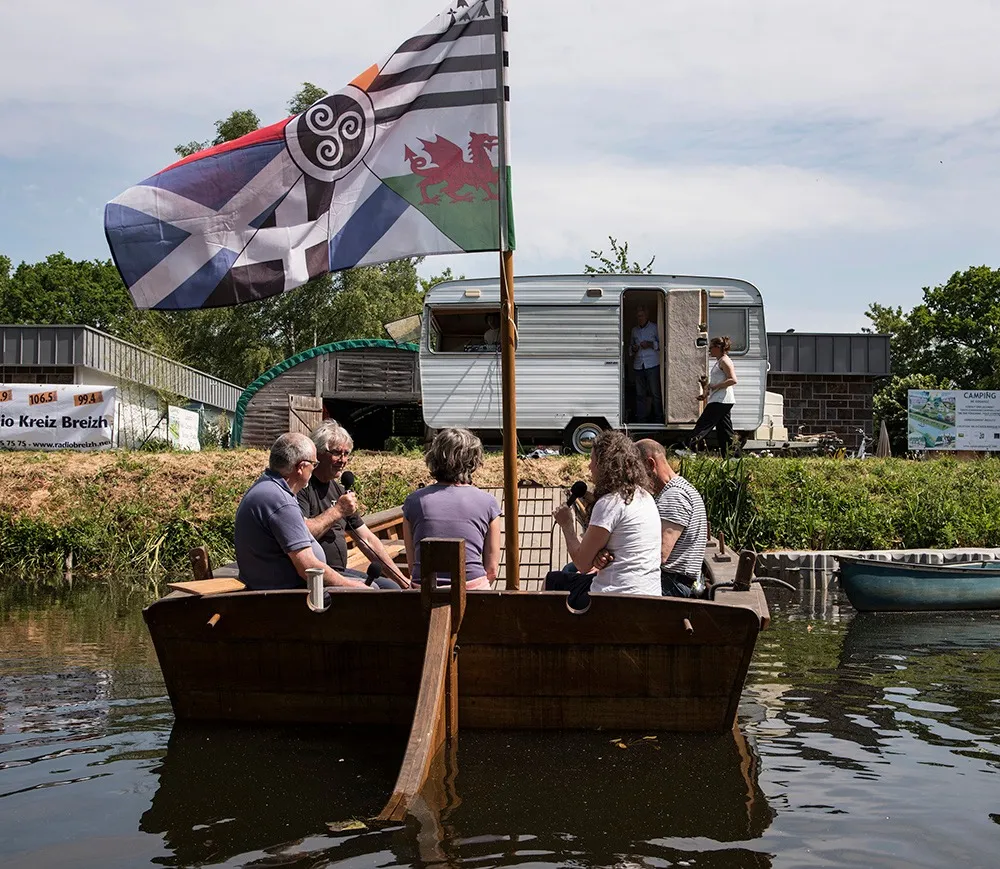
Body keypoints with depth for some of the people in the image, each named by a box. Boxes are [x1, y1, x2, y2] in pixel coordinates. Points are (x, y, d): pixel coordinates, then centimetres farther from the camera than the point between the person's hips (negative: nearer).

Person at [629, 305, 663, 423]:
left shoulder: (654, 328, 4)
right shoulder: (634, 330, 18)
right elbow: (631, 345, 27)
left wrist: (651, 344, -12)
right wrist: (633, 348, 4)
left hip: (652, 365, -4)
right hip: (638, 365, 4)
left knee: (655, 393, -4)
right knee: (640, 394, 3)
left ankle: (658, 418, 2)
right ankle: (640, 418, 6)